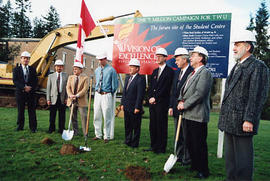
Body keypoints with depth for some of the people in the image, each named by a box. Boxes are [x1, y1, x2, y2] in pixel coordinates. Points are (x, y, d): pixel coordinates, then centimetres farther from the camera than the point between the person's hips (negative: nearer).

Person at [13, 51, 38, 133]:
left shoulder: (32, 69, 10)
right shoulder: (16, 69, 5)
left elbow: (35, 81, 5)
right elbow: (15, 81, -6)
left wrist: (30, 88, -12)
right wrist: (24, 87, -18)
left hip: (31, 92, 1)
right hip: (20, 93, -1)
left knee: (32, 110, 2)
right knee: (20, 110, 6)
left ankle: (33, 127, 8)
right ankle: (20, 126, 20)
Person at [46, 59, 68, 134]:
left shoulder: (66, 76, 7)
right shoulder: (51, 76, 9)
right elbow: (48, 88, 5)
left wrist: (66, 98, -4)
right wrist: (48, 99, -2)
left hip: (62, 98, 0)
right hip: (53, 98, 0)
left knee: (62, 115, 5)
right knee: (52, 115, 6)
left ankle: (61, 129, 16)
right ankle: (51, 128, 21)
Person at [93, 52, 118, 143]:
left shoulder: (111, 70, -5)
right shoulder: (97, 70, 12)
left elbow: (115, 84, -2)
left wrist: (111, 94, 1)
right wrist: (96, 90, 16)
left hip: (106, 95, -6)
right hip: (97, 95, 6)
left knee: (107, 117, -1)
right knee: (96, 116, 9)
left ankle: (106, 136, 10)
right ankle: (98, 135, 22)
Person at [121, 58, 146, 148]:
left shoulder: (140, 79, -12)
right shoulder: (127, 78, 14)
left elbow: (140, 94, -16)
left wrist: (137, 107, -18)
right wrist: (122, 103, 13)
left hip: (134, 108, -8)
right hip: (126, 107, 8)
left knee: (136, 126, 5)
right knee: (127, 126, 17)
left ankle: (134, 143, 17)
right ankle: (128, 141, 31)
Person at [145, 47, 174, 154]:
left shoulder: (169, 71, -5)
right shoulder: (155, 71, 18)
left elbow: (165, 88, -12)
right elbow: (151, 87, 15)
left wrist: (155, 98, -12)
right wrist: (150, 98, 0)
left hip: (162, 103, -7)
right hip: (152, 102, 7)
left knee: (161, 126, -1)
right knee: (152, 125, 11)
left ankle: (161, 148, 10)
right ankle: (154, 146, 22)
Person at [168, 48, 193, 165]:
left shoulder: (192, 72, -12)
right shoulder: (177, 73, 14)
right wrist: (171, 106, 10)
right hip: (176, 109, 8)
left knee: (186, 135, 2)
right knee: (178, 135, 16)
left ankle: (187, 158, 16)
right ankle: (179, 156, 28)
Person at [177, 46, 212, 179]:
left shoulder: (205, 73, -11)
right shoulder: (192, 74, 19)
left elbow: (200, 93, -20)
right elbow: (183, 89, 21)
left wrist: (185, 105, -14)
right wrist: (181, 101, 3)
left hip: (198, 115, -9)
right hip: (189, 114, 9)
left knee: (199, 145, -1)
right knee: (190, 143, 17)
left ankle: (203, 171, 14)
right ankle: (195, 165, 33)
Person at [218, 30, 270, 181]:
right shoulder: (237, 66, 19)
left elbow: (258, 96, -16)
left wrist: (249, 120, -21)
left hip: (242, 122, -9)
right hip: (229, 122, 9)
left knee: (243, 158, 2)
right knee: (230, 156, 18)